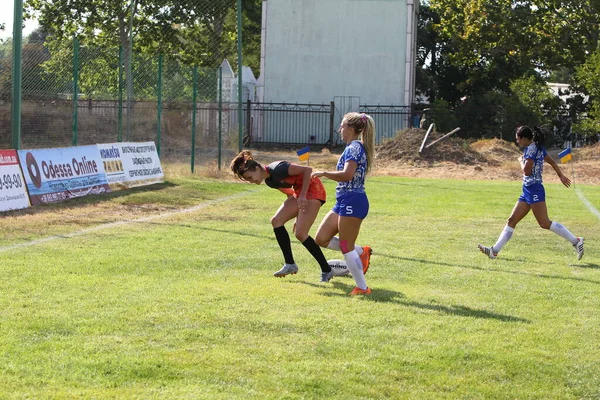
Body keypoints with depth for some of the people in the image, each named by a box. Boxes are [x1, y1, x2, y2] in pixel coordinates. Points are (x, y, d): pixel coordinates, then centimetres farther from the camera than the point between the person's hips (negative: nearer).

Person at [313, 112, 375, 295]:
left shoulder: (354, 147, -13)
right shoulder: (354, 147, 17)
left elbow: (347, 175, -26)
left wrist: (324, 173, -19)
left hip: (352, 201, -10)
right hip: (344, 201, 10)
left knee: (346, 247, -4)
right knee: (321, 239, 10)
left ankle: (362, 287, 3)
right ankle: (361, 252, 17)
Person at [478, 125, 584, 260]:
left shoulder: (531, 149, -14)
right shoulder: (538, 148, 14)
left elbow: (527, 171, -18)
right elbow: (552, 162, 23)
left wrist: (521, 161, 0)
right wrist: (561, 176, 30)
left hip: (534, 191, -10)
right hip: (528, 191, 10)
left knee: (545, 223, -11)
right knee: (512, 220, 6)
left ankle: (576, 241, -6)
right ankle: (495, 250, 5)